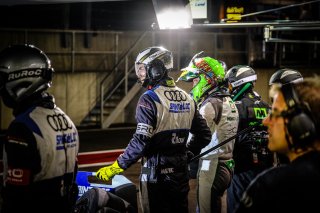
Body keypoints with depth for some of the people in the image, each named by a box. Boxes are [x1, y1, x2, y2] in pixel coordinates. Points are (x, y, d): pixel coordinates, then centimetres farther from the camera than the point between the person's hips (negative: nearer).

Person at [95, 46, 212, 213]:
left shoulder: (149, 99, -14)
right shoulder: (186, 98, 7)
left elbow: (141, 142, -21)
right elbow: (204, 136, 9)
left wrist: (116, 167, -14)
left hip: (156, 174, -6)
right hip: (181, 173, 6)